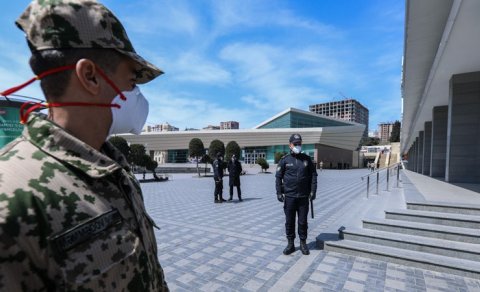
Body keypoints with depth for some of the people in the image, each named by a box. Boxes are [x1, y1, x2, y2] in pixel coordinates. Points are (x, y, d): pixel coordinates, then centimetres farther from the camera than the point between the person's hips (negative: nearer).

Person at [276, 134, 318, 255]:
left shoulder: (307, 159, 4)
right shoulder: (285, 160, -1)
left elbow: (313, 175, 6)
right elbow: (278, 177, -1)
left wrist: (313, 191, -2)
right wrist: (279, 193, -6)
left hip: (303, 196, 1)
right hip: (289, 196, -1)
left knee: (303, 221, 10)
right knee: (289, 221, 8)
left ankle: (303, 243, 27)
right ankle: (290, 244, 23)